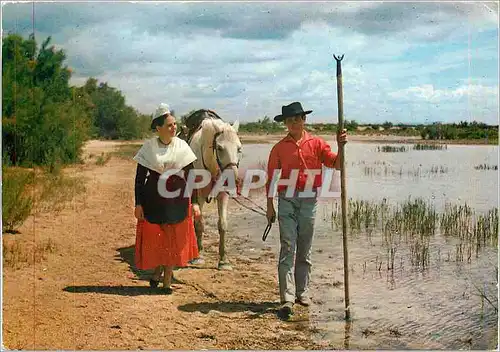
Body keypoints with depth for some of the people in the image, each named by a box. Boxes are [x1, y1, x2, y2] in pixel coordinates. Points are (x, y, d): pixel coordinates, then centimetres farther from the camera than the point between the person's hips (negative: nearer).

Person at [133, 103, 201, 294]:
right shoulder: (149, 147, -3)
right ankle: (157, 272, 30)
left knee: (174, 241, 5)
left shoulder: (182, 146, -1)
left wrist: (194, 202, -3)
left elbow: (190, 176, 2)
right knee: (153, 238, 5)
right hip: (153, 200, -1)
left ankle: (167, 280, 19)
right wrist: (138, 204, -4)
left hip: (178, 200, 1)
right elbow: (140, 177, 0)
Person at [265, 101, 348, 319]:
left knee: (304, 250, 11)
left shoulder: (316, 143, 5)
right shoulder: (279, 148, 5)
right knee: (287, 248, -7)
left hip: (309, 201, 1)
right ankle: (287, 299, -9)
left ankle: (302, 291, 25)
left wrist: (341, 146, -21)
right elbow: (271, 178, 5)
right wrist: (270, 206, 1)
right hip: (287, 201, -1)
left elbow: (336, 164, -3)